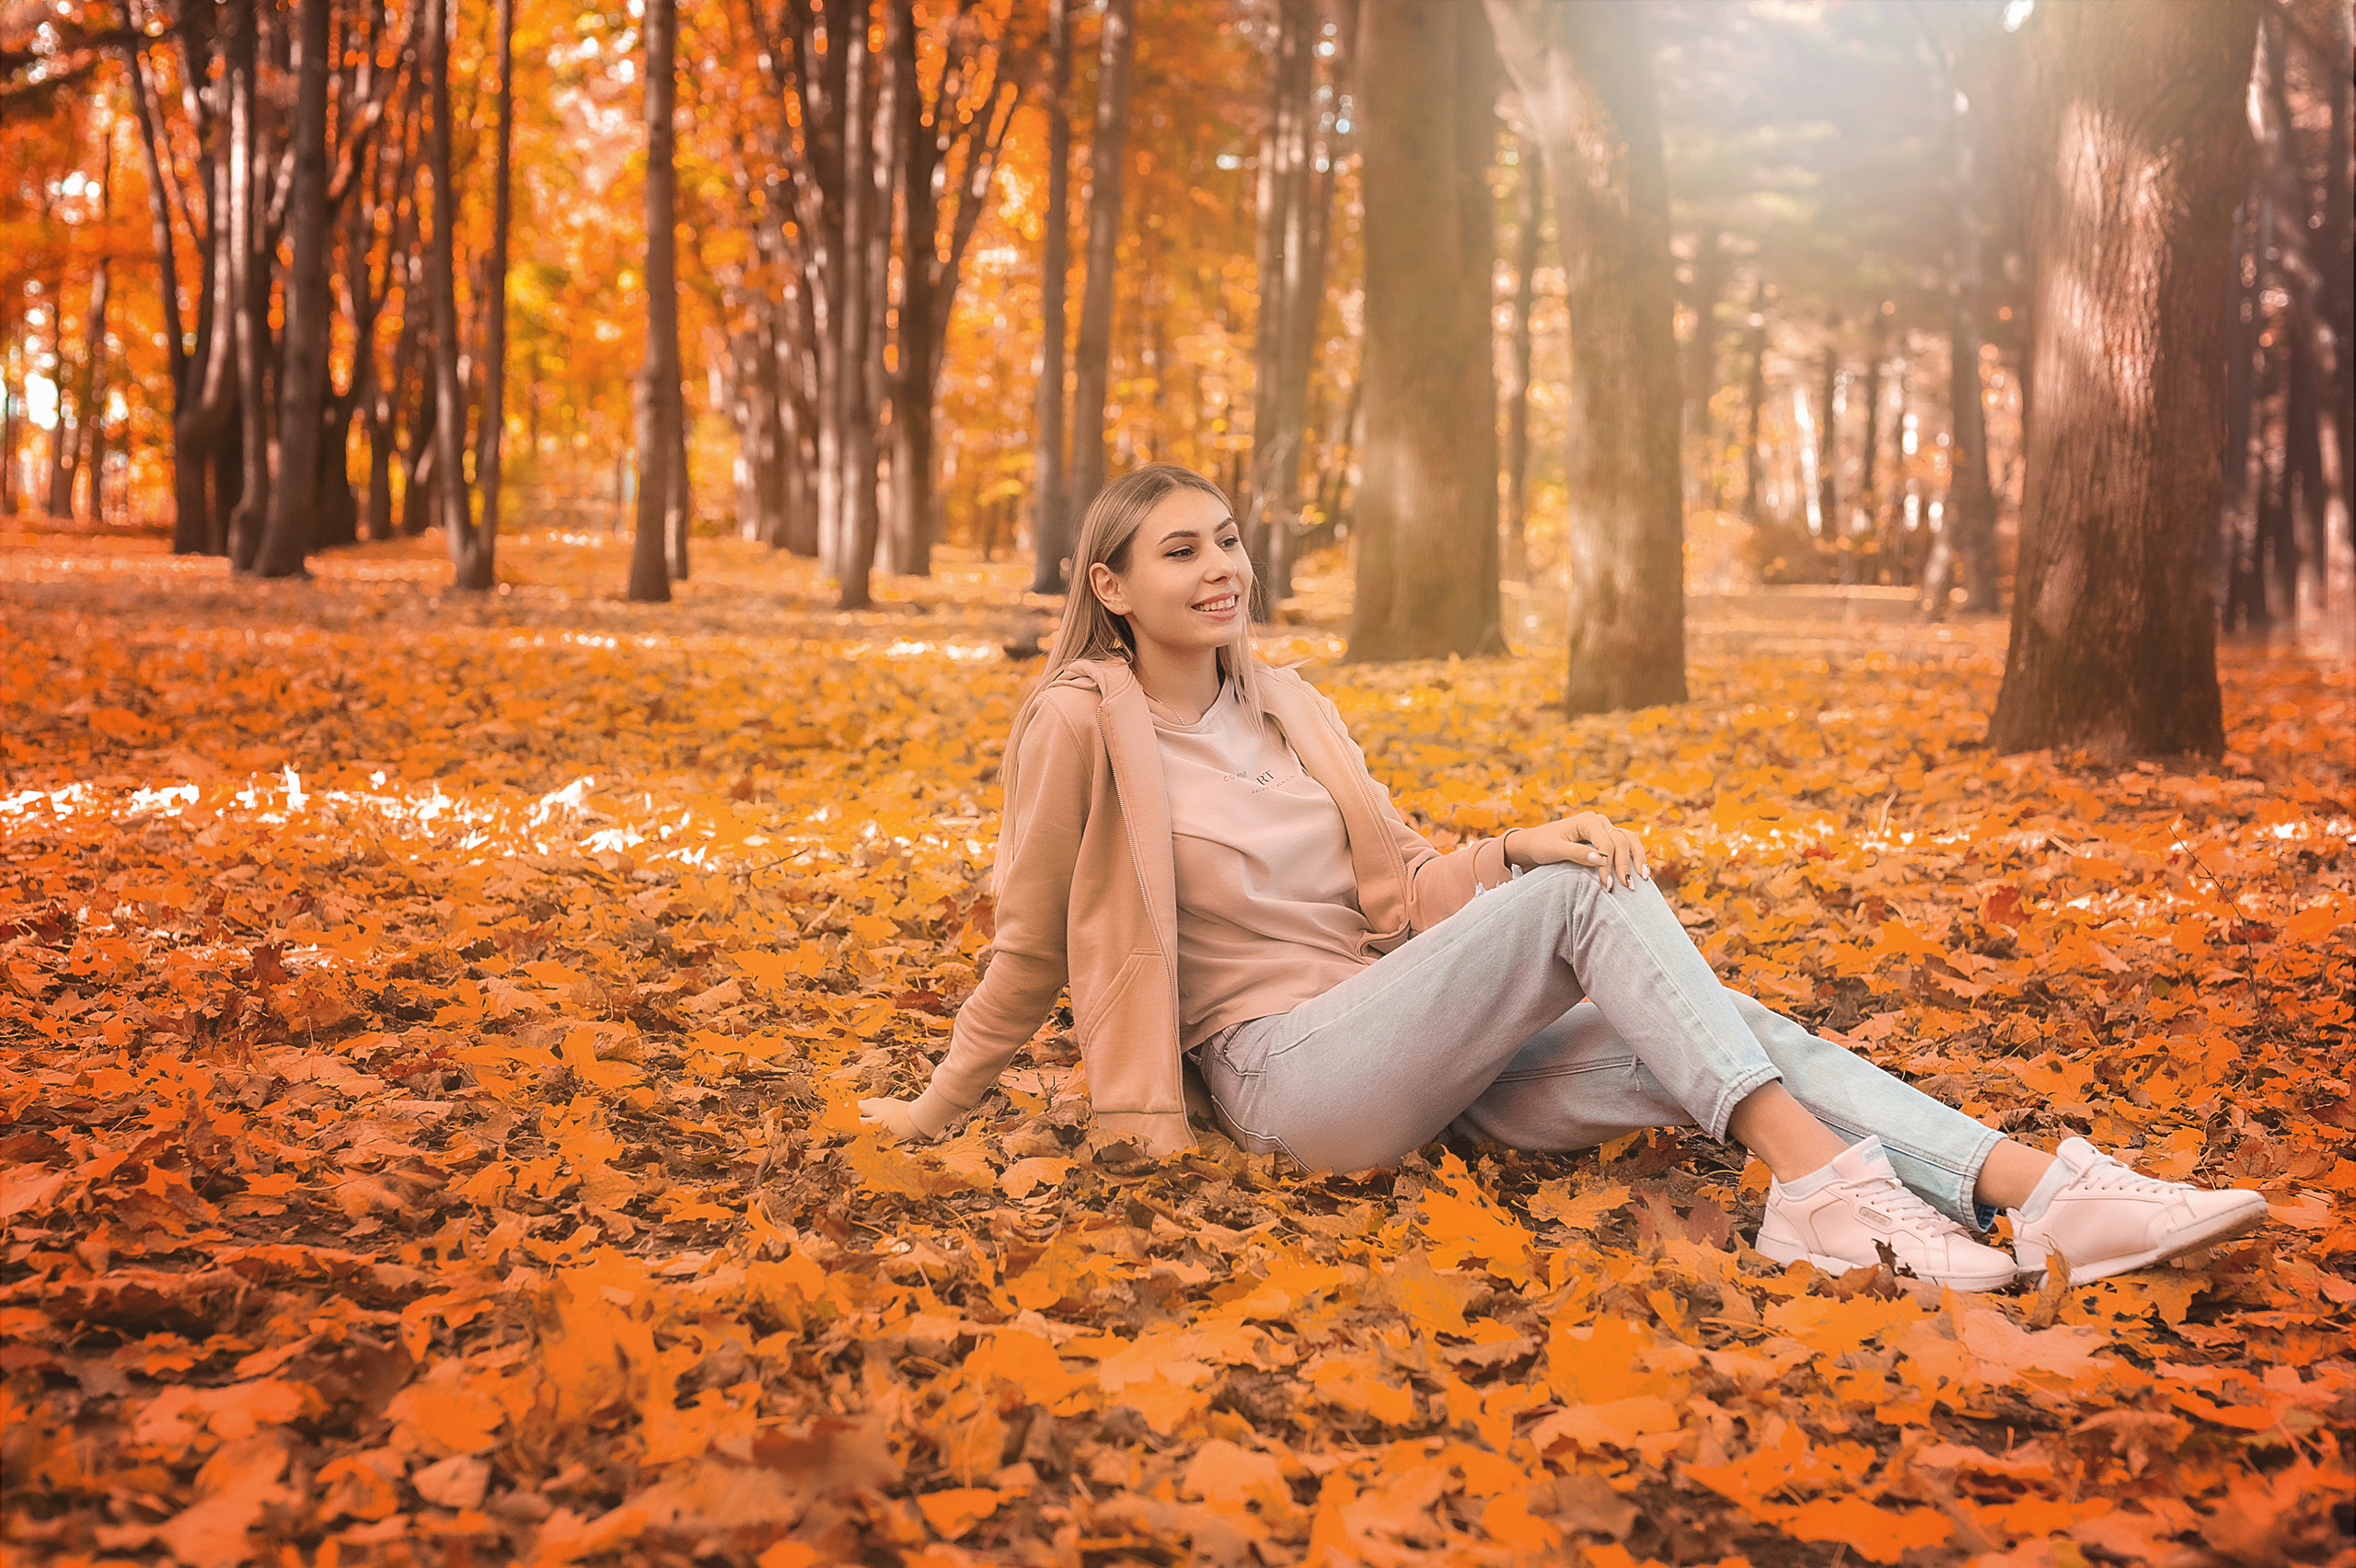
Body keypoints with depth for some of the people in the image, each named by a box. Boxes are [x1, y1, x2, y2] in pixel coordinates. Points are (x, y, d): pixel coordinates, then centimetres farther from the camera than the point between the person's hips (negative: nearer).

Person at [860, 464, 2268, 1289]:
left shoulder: (1290, 710, 16)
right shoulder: (1083, 726, -5)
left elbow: (1396, 887, 14)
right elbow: (1032, 948, 3)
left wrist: (1518, 850, -5)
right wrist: (939, 1109, 9)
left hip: (1423, 1056, 7)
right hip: (1287, 1072, -7)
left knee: (1727, 1029, -16)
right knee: (1585, 895, -26)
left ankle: (2052, 1193, -30)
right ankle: (1820, 1185, -36)